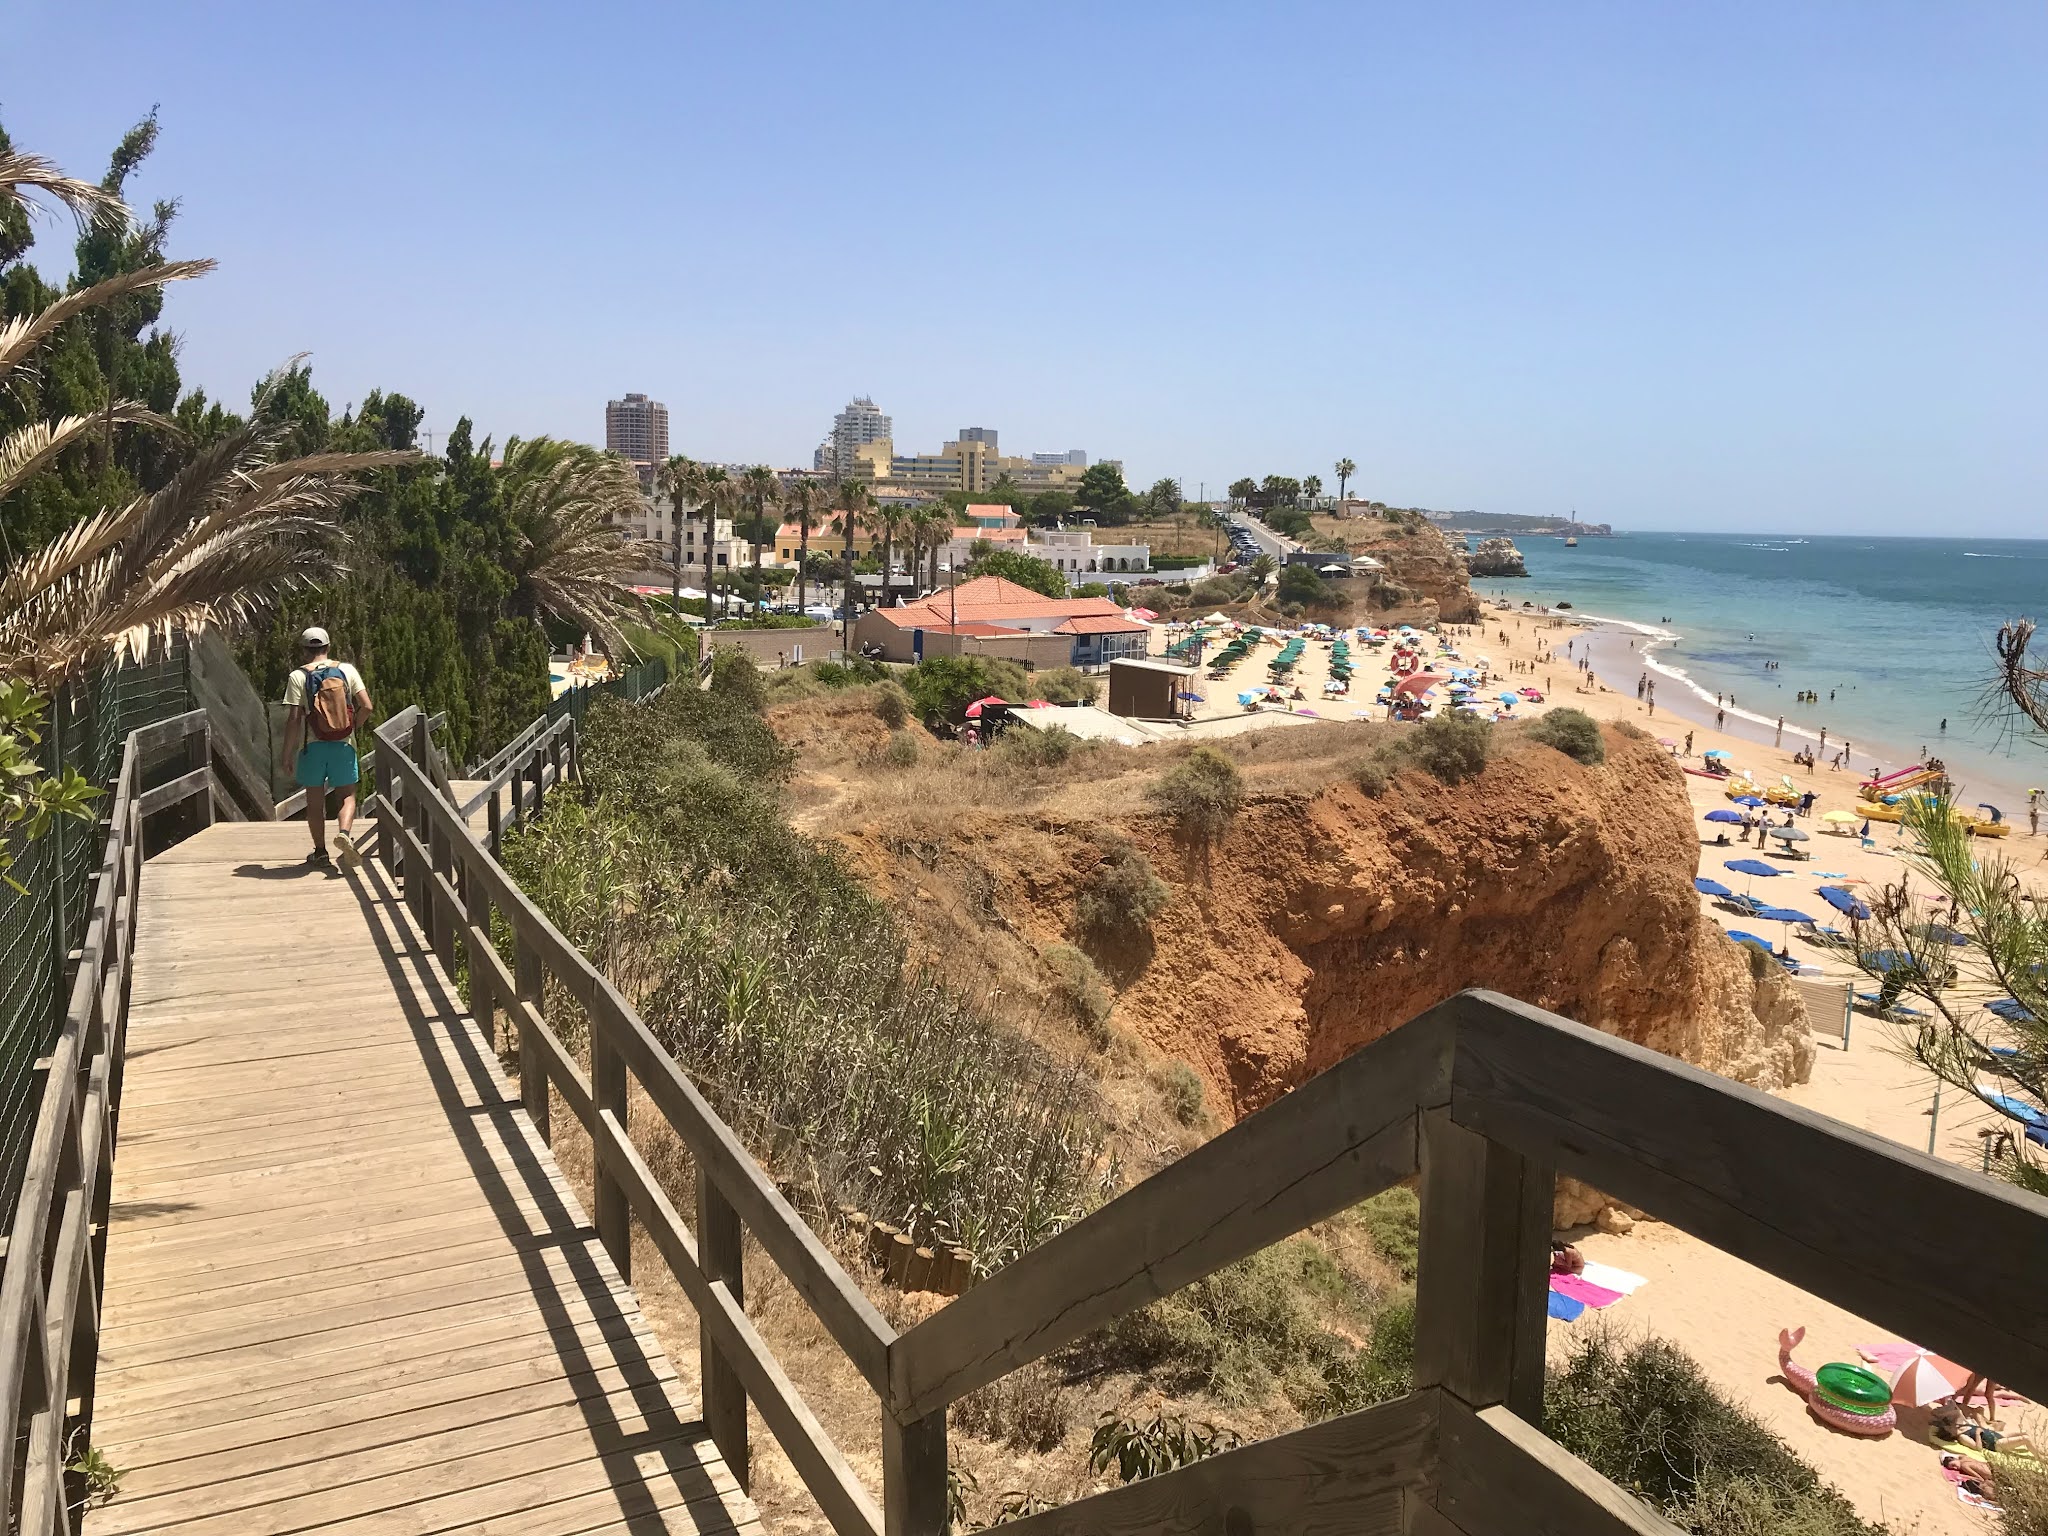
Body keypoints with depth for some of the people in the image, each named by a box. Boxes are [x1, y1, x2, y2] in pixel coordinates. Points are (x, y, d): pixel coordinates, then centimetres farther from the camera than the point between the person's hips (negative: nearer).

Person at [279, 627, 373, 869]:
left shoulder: (298, 676, -5)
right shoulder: (346, 670, 1)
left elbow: (294, 719, -9)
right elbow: (366, 706, -5)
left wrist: (286, 755, -3)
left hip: (312, 746, -1)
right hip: (343, 744, 1)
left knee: (315, 801, 10)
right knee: (348, 795, 9)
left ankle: (320, 853, 14)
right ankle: (344, 833, -18)